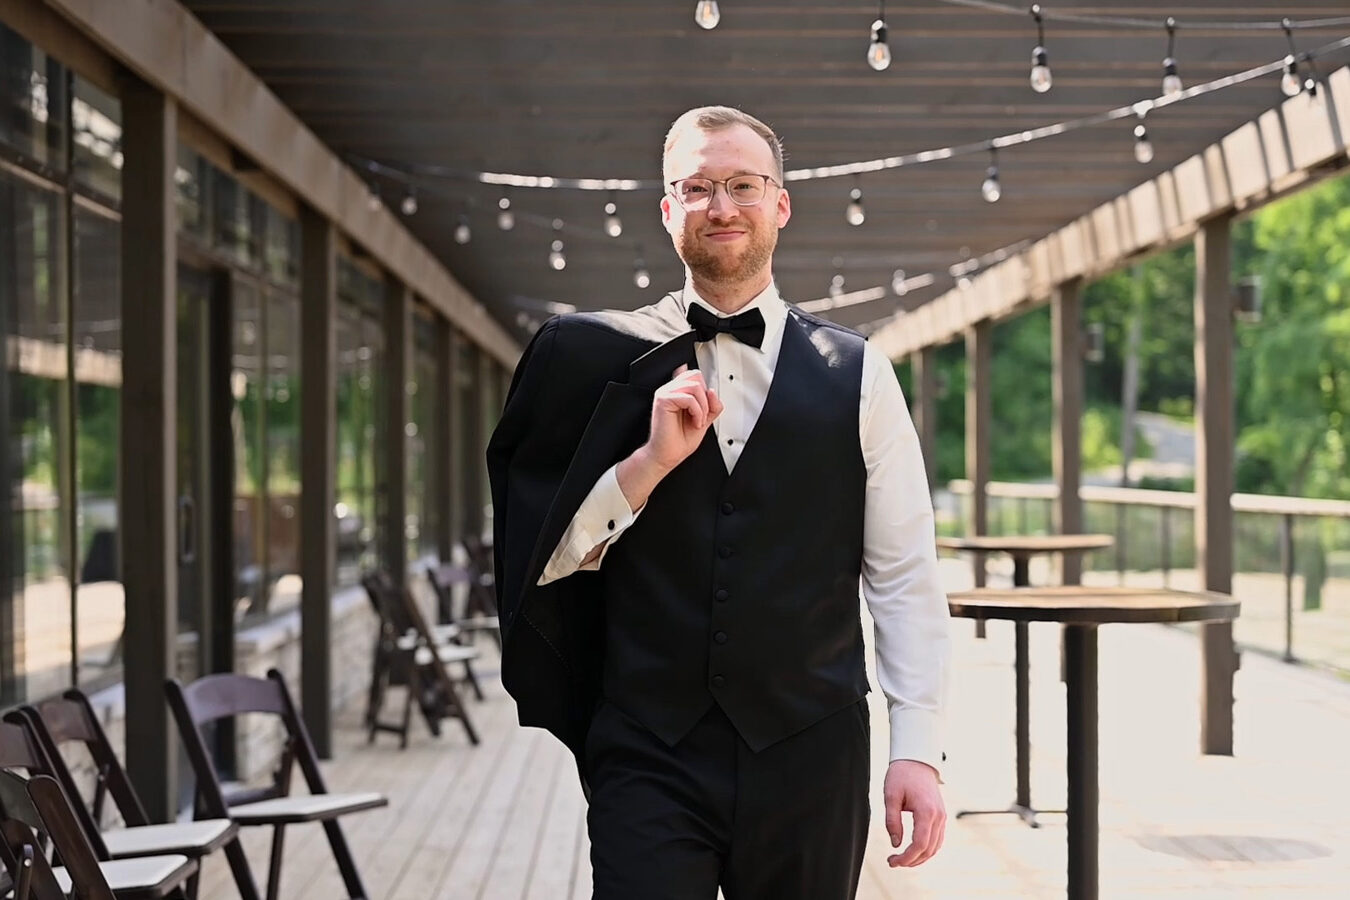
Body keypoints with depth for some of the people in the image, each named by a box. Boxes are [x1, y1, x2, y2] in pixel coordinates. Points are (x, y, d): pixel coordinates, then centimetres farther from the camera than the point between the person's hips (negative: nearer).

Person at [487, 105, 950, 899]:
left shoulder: (856, 375, 4)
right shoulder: (606, 364, 4)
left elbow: (905, 576, 2)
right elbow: (544, 557, 4)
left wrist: (918, 750, -5)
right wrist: (651, 460, -10)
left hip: (810, 759, 1)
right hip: (649, 759, 0)